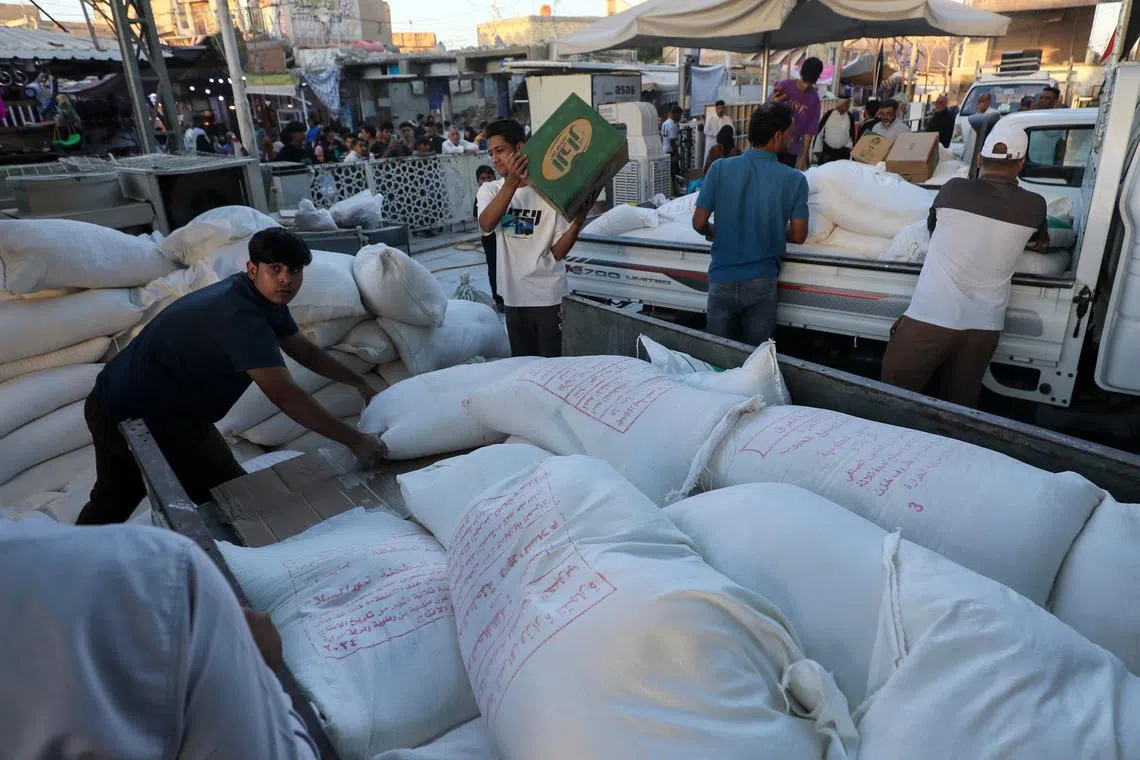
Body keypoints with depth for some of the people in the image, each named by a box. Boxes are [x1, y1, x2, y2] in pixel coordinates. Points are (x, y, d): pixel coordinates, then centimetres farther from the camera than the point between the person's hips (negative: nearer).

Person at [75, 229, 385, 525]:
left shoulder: (267, 298, 0)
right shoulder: (241, 317, -29)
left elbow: (305, 351, 12)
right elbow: (284, 396, -34)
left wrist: (361, 383, 9)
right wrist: (355, 441, -32)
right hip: (145, 417, -10)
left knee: (112, 501, 28)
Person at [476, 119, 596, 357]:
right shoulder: (489, 190, 3)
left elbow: (558, 252, -8)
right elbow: (486, 225, -21)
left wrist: (580, 216, -23)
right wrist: (511, 182, -30)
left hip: (547, 295, -3)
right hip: (512, 294, 3)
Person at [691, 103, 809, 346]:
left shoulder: (720, 168, -6)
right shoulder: (795, 179, -6)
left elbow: (699, 223, -4)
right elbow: (798, 235, -2)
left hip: (721, 279, 1)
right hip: (761, 282, -1)